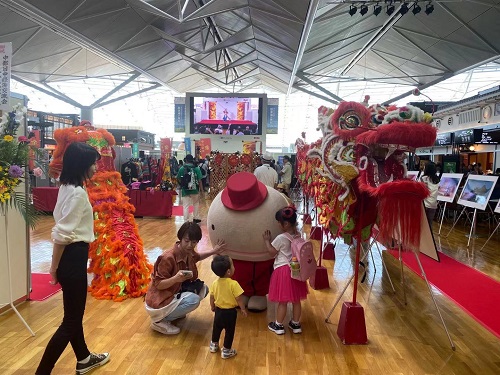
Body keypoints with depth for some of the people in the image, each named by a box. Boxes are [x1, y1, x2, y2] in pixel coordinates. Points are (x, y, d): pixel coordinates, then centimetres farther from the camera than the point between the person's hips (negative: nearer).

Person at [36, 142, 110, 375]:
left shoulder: (67, 187, 9)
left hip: (70, 255, 10)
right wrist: (54, 267, -12)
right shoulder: (78, 193, -21)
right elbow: (62, 234, -22)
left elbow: (61, 229, 13)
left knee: (74, 313, 23)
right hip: (72, 256, -10)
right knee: (71, 320, 3)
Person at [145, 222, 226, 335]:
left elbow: (197, 257, 23)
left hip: (176, 293, 8)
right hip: (159, 302, -8)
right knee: (194, 300, -27)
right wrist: (175, 278, -39)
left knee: (203, 289, 0)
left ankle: (174, 312, 9)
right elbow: (158, 285, -23)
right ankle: (160, 321, -10)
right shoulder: (168, 258, -28)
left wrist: (213, 252, 12)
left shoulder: (188, 252, -3)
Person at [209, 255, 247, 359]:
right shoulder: (233, 284, -26)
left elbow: (212, 297, 2)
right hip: (230, 312, -5)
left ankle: (214, 345, 44)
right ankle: (226, 351, 25)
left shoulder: (215, 283, -9)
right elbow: (239, 299, -20)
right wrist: (243, 309, -4)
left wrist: (212, 307, 20)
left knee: (217, 328, 25)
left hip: (218, 310, 5)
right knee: (229, 331, 13)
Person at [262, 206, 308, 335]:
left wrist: (267, 240, 3)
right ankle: (296, 324, 28)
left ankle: (278, 325, 19)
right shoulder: (298, 236, -1)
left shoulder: (280, 238, -18)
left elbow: (272, 252, -7)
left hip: (283, 270, -6)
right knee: (296, 299, 15)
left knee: (282, 301, 5)